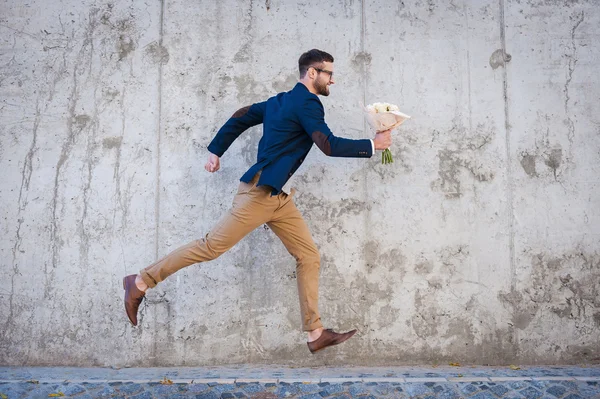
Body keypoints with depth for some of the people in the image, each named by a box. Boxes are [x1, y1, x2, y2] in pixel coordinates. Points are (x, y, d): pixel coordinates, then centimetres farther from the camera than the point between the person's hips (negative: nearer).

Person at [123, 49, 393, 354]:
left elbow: (241, 118, 20)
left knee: (309, 257, 6)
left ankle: (315, 333, 9)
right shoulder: (307, 103, -10)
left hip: (279, 197, 10)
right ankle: (140, 282, 8)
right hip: (259, 193, -10)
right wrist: (372, 145, -6)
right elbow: (329, 145, -16)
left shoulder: (282, 101, 18)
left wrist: (215, 151, 21)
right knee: (212, 247, -5)